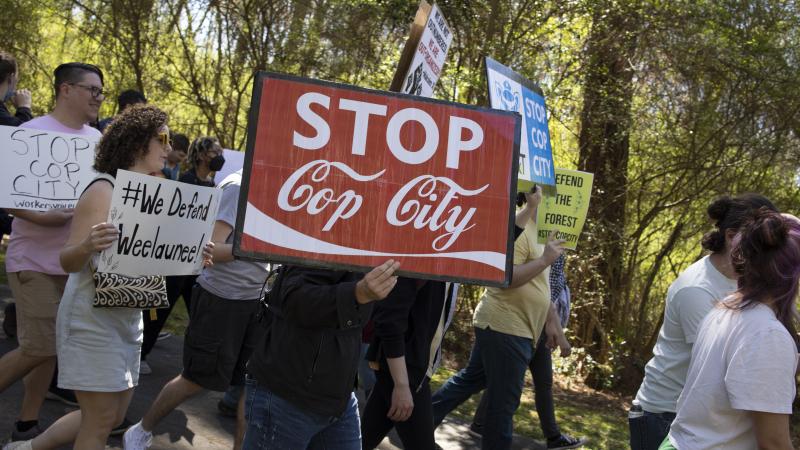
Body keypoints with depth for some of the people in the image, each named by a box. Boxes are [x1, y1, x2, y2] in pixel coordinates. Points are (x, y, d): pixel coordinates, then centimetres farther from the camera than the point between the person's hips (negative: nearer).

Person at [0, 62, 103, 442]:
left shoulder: (96, 138, 9)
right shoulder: (32, 133, -9)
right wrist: (41, 216, -25)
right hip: (36, 260, -6)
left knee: (50, 346, 10)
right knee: (39, 348, -8)